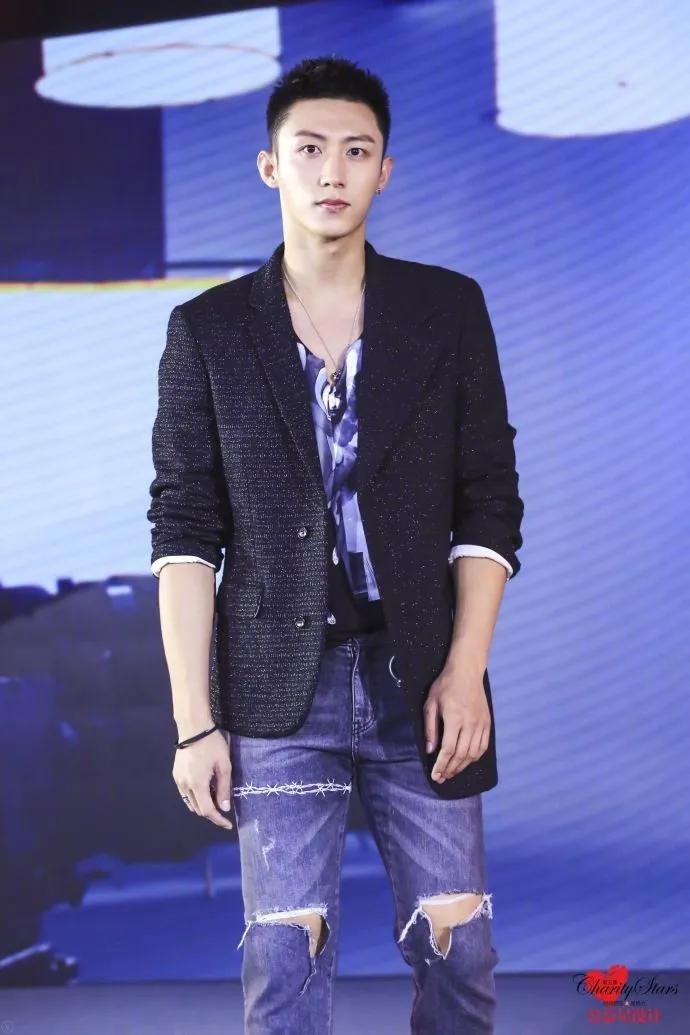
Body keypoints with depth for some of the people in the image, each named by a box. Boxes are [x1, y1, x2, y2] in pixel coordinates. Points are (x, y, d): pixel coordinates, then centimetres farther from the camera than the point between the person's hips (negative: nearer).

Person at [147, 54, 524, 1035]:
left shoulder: (449, 309, 3)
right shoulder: (207, 329, 1)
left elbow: (489, 504, 3)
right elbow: (184, 531, -1)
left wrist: (465, 671, -7)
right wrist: (194, 721, -6)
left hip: (420, 680, 1)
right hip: (278, 693, -1)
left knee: (459, 954, 6)